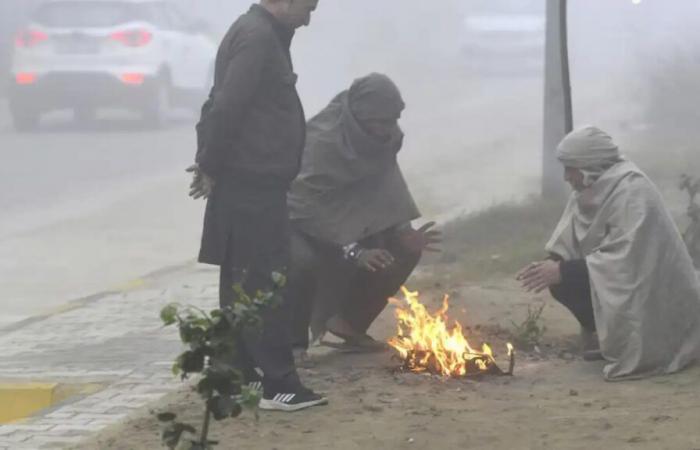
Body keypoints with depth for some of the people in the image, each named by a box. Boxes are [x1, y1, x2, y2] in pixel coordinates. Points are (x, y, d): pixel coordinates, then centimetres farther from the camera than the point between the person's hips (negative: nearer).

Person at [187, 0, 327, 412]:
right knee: (266, 284, -8)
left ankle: (240, 374, 19)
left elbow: (222, 105, 18)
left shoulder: (266, 36, 17)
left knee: (243, 283, 13)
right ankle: (278, 383, -7)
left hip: (254, 183, 10)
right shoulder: (257, 37, -16)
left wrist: (211, 164, 12)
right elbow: (227, 107, -22)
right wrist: (212, 168, -13)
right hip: (254, 183, -10)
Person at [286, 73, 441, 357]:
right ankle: (292, 340, -16)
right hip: (300, 224, -7)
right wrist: (353, 251, -42)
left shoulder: (383, 139, -7)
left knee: (404, 249, -9)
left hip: (346, 224, 7)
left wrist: (403, 232, -21)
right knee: (303, 261, -38)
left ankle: (351, 323, 6)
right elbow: (309, 206, -35)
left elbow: (388, 196, -1)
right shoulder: (321, 140, -30)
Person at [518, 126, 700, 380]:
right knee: (561, 282, -6)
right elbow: (567, 248, 1)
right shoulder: (590, 192, 4)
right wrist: (551, 265, -20)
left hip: (654, 298, -8)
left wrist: (562, 271, -28)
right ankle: (606, 337, 3)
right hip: (621, 283, 8)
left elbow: (623, 261, -30)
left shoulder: (631, 192, -23)